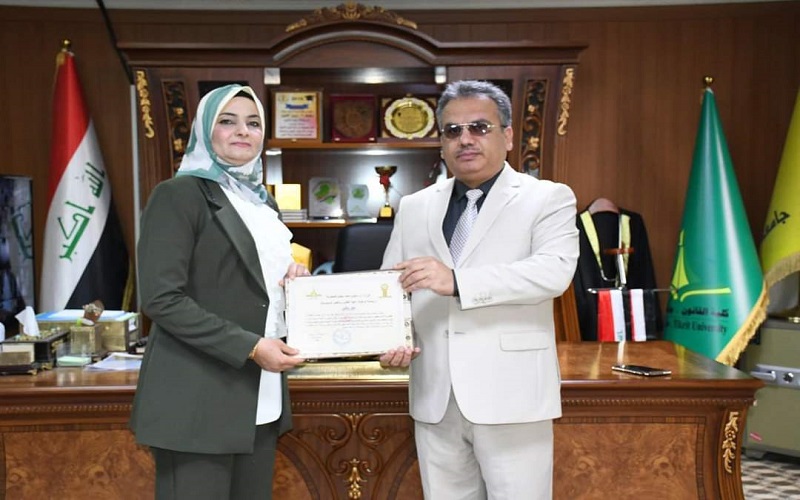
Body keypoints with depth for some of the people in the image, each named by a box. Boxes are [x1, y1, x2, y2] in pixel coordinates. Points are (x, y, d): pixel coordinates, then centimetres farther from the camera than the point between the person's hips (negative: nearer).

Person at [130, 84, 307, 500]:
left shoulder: (262, 202, 16)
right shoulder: (179, 194, -7)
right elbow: (160, 298, -15)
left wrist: (295, 279, 3)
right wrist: (249, 348, -19)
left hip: (258, 397, 7)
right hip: (198, 399, -7)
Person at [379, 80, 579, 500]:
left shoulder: (548, 199, 0)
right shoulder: (414, 207, 13)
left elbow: (554, 271, -16)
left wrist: (456, 281, -25)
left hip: (510, 396, -3)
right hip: (435, 398, 4)